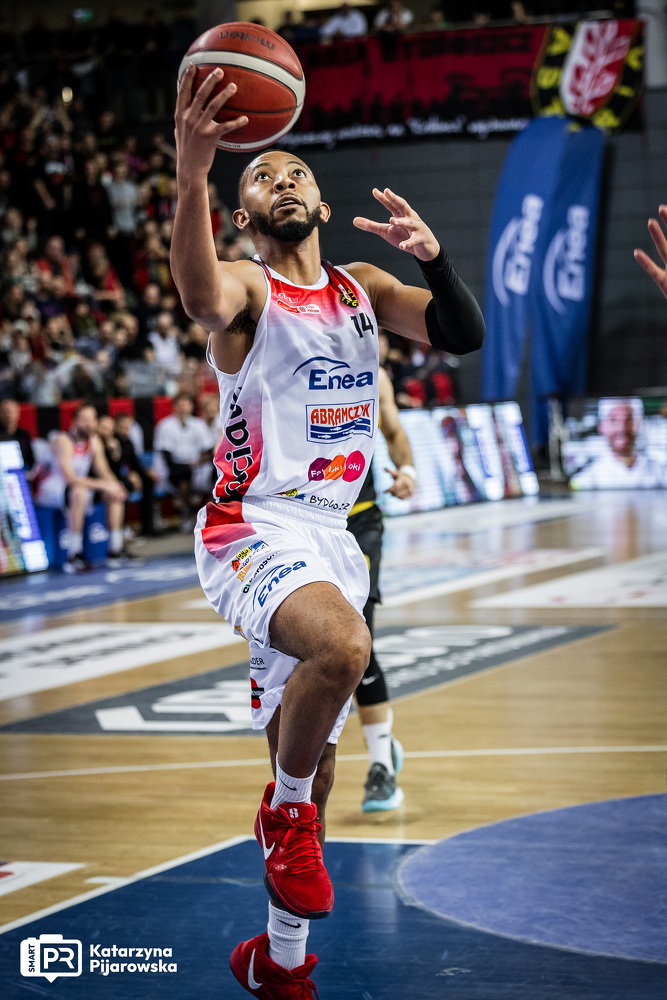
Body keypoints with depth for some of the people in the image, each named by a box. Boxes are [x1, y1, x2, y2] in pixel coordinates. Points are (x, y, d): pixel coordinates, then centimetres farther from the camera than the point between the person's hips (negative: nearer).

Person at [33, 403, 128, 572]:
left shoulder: (94, 441, 3)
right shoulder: (63, 441, -21)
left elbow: (104, 472, 5)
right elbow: (70, 478, -30)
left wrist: (115, 485, -19)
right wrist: (103, 484, -31)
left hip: (79, 486, 9)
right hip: (50, 491, -9)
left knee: (114, 492, -4)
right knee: (80, 492, -38)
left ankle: (115, 550, -6)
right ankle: (74, 556, -37)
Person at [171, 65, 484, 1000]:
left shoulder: (362, 287, 12)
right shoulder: (248, 287, -7)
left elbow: (465, 336, 2)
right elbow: (203, 301, -33)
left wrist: (431, 252, -18)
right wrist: (193, 172, -51)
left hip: (330, 536, 7)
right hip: (253, 530, -7)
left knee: (312, 750, 12)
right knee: (341, 645, -37)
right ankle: (288, 809, -12)